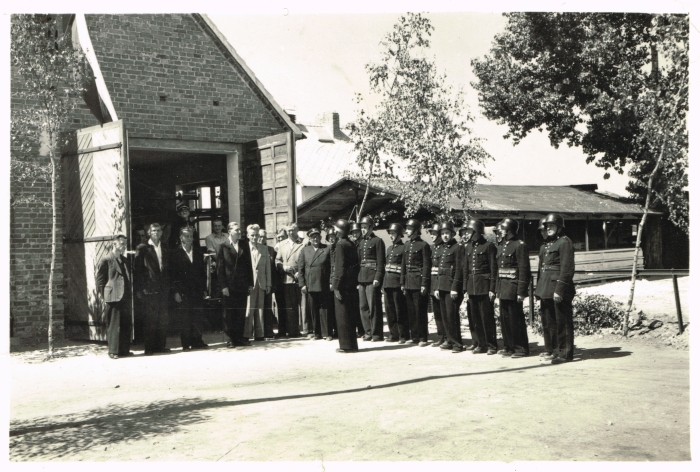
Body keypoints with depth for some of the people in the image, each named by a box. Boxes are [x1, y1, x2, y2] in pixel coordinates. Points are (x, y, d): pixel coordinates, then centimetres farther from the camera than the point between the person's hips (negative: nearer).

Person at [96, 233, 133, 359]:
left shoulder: (125, 261, 19)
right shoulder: (105, 260, -2)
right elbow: (99, 280, -2)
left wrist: (129, 294, 15)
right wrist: (105, 296, -6)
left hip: (125, 298, 7)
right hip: (113, 299, -6)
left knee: (126, 325, 7)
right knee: (114, 326, -3)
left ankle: (124, 350, 15)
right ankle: (113, 351, 4)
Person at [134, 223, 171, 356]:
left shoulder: (165, 249, 15)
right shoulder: (143, 249, 0)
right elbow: (137, 269, -3)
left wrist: (169, 287, 10)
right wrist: (138, 289, -9)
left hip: (163, 289, 5)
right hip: (149, 289, -5)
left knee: (163, 318, 6)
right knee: (150, 318, -4)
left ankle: (161, 345, 14)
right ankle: (149, 347, 2)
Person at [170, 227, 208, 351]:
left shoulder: (198, 252, 13)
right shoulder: (176, 254, 0)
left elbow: (203, 271, 13)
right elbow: (173, 275, -2)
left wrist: (204, 289, 7)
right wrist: (176, 292, -9)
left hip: (197, 291, 4)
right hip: (183, 292, -3)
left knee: (197, 317, 4)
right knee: (184, 318, -2)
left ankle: (197, 342, 11)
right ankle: (186, 344, 4)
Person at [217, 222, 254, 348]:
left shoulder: (244, 246, 11)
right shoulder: (223, 247, 2)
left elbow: (249, 265, 11)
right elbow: (220, 268, -1)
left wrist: (250, 284, 5)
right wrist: (223, 286, -8)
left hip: (242, 286, 3)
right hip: (229, 286, -3)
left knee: (241, 313, 5)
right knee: (229, 313, 0)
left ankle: (239, 337, 12)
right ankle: (231, 338, 7)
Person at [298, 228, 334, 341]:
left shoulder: (327, 249, 6)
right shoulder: (304, 251, 12)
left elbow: (332, 267, 3)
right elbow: (301, 269, 10)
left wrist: (331, 282, -5)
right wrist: (302, 284, 2)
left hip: (324, 286, -2)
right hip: (310, 286, 2)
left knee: (324, 310, -2)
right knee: (314, 311, 5)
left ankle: (327, 333, 4)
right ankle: (317, 333, 14)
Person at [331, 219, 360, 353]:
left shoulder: (340, 245, -13)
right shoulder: (352, 245, 12)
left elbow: (340, 267, -18)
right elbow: (356, 265, 15)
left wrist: (336, 286, -16)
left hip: (342, 285, -9)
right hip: (351, 285, 9)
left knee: (343, 316, -2)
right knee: (348, 315, 14)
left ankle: (346, 346, 1)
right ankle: (351, 344, 21)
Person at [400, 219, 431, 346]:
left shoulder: (424, 245, -7)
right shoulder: (407, 245, 13)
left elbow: (427, 266, -10)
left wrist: (424, 284, -15)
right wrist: (402, 283, 13)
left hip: (419, 282, -7)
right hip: (408, 283, 7)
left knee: (420, 311, -2)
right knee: (411, 311, 9)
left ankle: (422, 338, 4)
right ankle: (414, 336, 17)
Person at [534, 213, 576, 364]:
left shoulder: (564, 242, -10)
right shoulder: (551, 243, 19)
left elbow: (566, 268, -17)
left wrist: (559, 289, -21)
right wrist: (543, 288, 18)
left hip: (559, 289, -10)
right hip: (548, 289, 10)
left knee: (563, 322, -3)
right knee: (552, 323, 14)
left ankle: (565, 353, 2)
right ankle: (557, 351, 22)